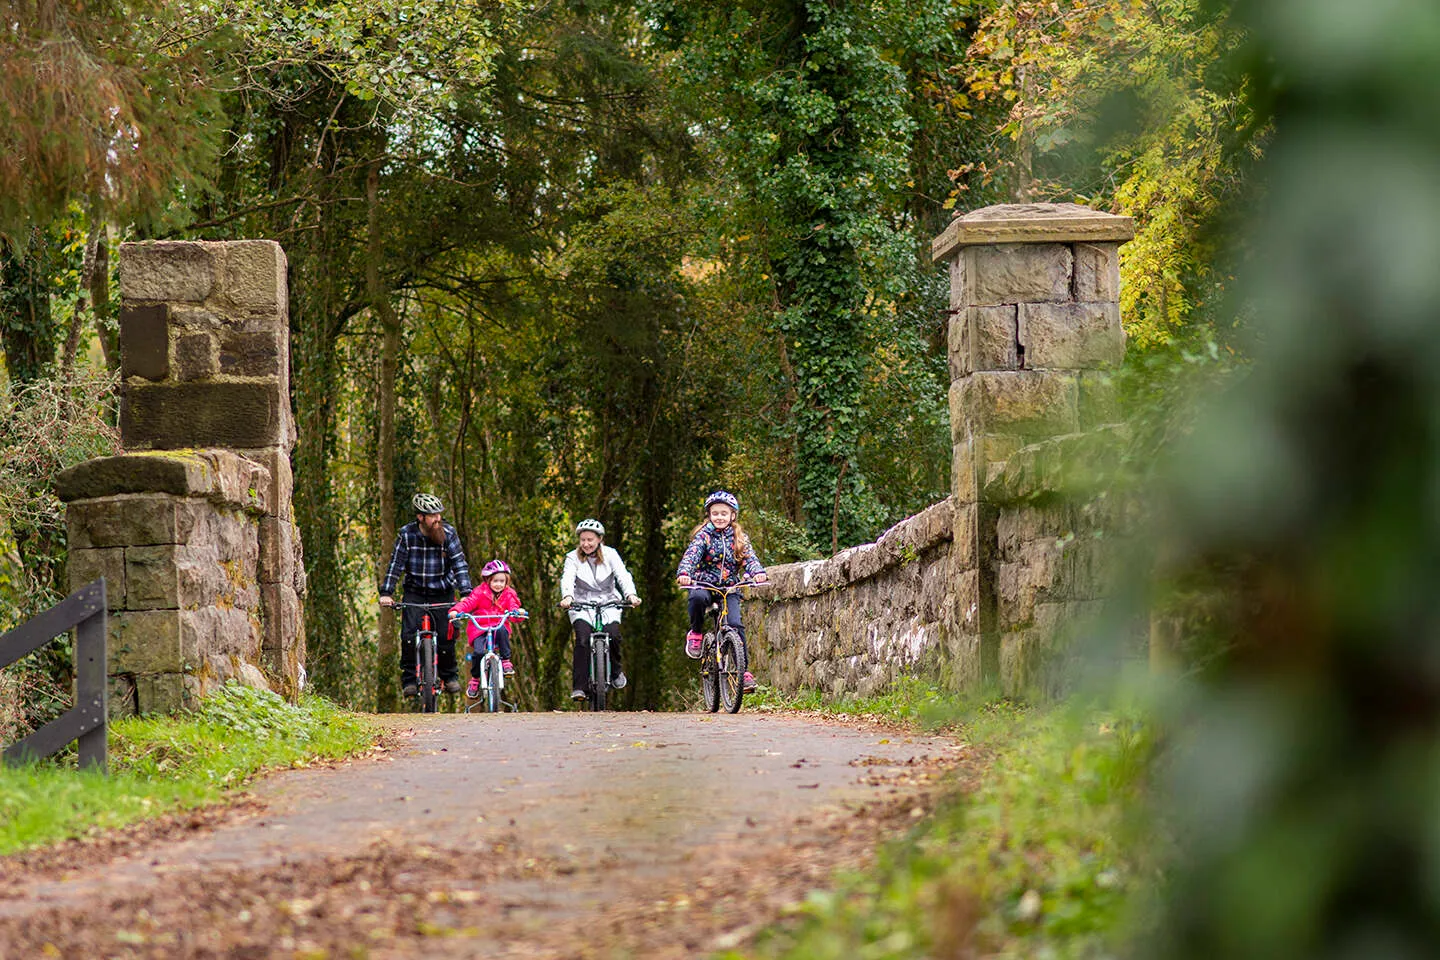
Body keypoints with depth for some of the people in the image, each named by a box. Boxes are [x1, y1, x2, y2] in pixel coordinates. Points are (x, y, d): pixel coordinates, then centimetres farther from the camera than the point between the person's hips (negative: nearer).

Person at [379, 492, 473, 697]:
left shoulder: (448, 533, -9)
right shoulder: (407, 534, -9)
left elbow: (460, 564, -12)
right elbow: (396, 564, -7)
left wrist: (467, 593, -22)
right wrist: (386, 592, -16)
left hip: (442, 594, 0)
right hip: (415, 593, 0)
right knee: (409, 634, -17)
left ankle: (450, 676, 17)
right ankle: (409, 678, -3)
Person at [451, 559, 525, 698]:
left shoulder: (508, 595, 7)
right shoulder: (480, 592, 1)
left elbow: (513, 609, -5)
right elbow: (468, 602, -11)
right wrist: (456, 610, -31)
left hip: (499, 627, 1)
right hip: (479, 629, -1)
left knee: (502, 630, -35)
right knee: (479, 652, -25)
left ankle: (506, 661, -23)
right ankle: (475, 679, -1)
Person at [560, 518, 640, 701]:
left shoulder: (610, 555, 0)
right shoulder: (573, 557, -1)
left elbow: (623, 576, -13)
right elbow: (567, 579, -17)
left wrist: (631, 595, -33)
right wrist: (567, 597, -39)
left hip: (608, 604, 1)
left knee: (613, 635, -24)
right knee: (583, 640, -24)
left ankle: (616, 671, 5)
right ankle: (578, 687, -23)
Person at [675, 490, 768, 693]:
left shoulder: (739, 539, 7)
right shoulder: (704, 535, 0)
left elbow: (750, 557, -7)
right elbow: (691, 555, -15)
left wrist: (757, 572, -30)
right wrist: (684, 573, -36)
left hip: (729, 588, 2)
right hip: (704, 583, -2)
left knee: (735, 625, -17)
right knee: (698, 597, -37)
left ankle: (744, 670, -11)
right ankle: (695, 633, -10)